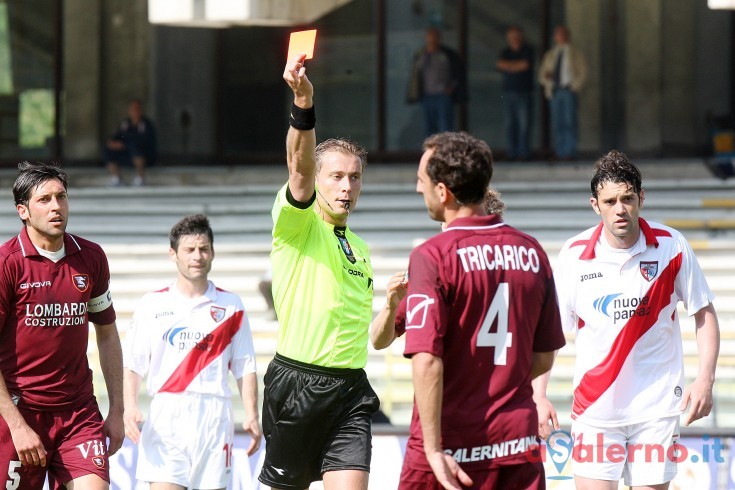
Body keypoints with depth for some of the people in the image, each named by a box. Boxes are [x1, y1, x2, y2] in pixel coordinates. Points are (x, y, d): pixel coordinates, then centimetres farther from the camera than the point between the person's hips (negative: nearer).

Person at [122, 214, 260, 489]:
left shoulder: (231, 307, 11)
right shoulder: (152, 305, 10)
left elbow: (245, 368, 11)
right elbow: (132, 365, 8)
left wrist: (251, 417, -1)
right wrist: (129, 407, -8)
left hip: (215, 420, 1)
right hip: (165, 418, -1)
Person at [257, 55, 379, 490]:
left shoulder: (359, 249, 19)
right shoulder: (297, 224, -1)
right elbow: (300, 167, -25)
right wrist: (304, 106, -40)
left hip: (350, 389, 5)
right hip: (297, 384, -5)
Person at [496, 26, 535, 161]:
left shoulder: (527, 51, 4)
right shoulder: (505, 52, 14)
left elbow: (525, 65, -10)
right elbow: (499, 64, -3)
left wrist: (508, 65, 0)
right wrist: (517, 65, -10)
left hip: (524, 92, -3)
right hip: (509, 92, 3)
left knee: (524, 124, -9)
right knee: (510, 124, -1)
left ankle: (524, 152, -8)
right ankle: (512, 152, 1)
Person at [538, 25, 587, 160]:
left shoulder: (575, 54, 10)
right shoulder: (550, 55, 20)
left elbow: (582, 73, 5)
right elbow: (542, 75, 19)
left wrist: (573, 88, -8)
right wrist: (546, 76, -5)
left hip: (569, 90, -3)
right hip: (554, 92, 3)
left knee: (569, 122, -11)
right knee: (557, 124, -1)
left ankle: (570, 153, -13)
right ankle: (560, 153, 0)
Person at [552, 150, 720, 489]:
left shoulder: (672, 247, -5)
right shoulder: (574, 255, -5)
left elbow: (704, 314, 4)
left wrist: (705, 380, -7)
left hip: (657, 407, 0)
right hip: (595, 407, 0)